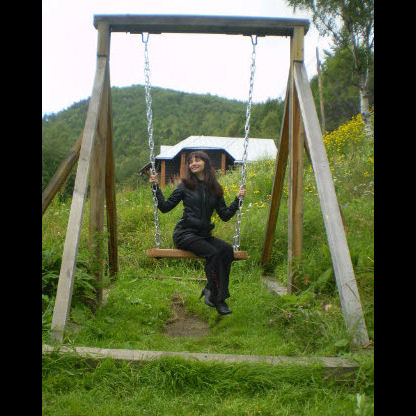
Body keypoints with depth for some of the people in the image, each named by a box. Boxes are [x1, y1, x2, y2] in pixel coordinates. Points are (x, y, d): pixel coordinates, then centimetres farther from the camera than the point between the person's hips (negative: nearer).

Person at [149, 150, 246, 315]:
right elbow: (165, 207, 6)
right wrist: (156, 187, -2)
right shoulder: (185, 185, 5)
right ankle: (216, 297, -16)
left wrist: (237, 199, 4)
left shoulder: (215, 189, 12)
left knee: (227, 249, -25)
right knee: (213, 253, -29)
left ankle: (211, 289, -11)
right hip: (185, 234, -4)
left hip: (204, 234, 4)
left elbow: (225, 215, 12)